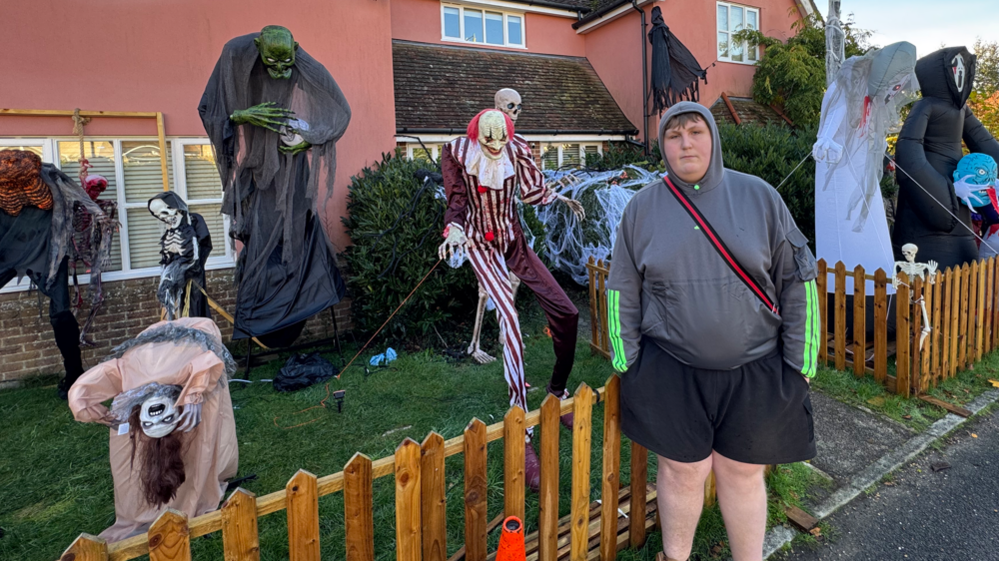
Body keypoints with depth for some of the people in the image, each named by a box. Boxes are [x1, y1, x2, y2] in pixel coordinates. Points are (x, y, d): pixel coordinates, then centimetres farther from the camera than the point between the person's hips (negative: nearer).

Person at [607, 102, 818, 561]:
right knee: (682, 471, 12)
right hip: (670, 372, 0)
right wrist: (627, 367, 1)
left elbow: (797, 282, 1)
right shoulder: (642, 208, -1)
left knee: (742, 473, 14)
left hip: (753, 371, 0)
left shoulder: (759, 197, -2)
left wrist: (800, 364, -1)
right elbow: (623, 294, 3)